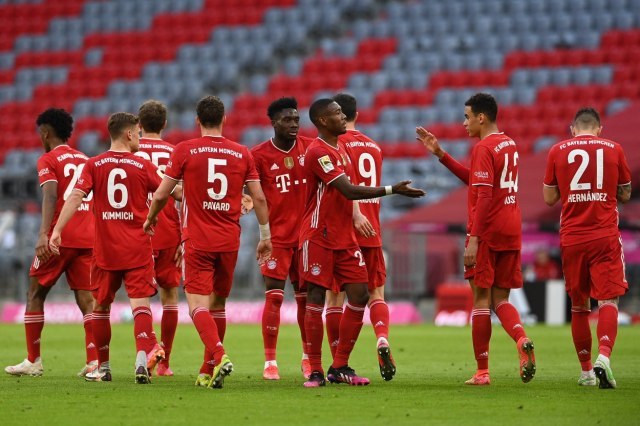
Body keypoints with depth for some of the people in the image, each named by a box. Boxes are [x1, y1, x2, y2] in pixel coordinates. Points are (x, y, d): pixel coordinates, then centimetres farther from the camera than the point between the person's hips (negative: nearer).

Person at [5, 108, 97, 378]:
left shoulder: (48, 160, -1)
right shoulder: (85, 160, 18)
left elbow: (50, 195, -17)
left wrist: (44, 234, -27)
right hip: (87, 239, 5)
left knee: (35, 294, 9)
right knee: (86, 299, 1)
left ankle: (33, 361, 11)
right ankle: (94, 361, -14)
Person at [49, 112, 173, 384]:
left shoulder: (94, 165, 1)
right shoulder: (143, 166, -1)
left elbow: (76, 197, -9)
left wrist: (57, 230, -12)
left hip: (105, 249, 2)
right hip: (138, 249, -1)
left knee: (100, 306, 14)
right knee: (140, 303, -6)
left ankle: (103, 367, 21)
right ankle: (143, 359, -26)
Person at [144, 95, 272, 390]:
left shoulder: (185, 151, -3)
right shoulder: (242, 153, 5)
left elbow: (161, 195, 0)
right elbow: (259, 198, 5)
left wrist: (150, 219, 20)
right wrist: (265, 236, 16)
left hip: (197, 241, -3)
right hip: (230, 242, 3)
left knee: (198, 305, -7)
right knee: (218, 304, 15)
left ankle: (219, 355, -30)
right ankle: (210, 371, 17)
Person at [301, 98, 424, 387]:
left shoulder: (340, 150, 16)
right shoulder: (318, 152, -15)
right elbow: (350, 191, -20)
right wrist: (393, 190, -19)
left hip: (345, 237, 9)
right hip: (318, 238, -9)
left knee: (359, 295, 1)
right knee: (316, 299, -4)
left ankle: (340, 367, 9)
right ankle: (316, 371, -1)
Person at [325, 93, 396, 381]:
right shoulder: (373, 147, 15)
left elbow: (346, 181, -22)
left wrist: (356, 214, -31)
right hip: (372, 232, 5)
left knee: (335, 297, 3)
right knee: (376, 294, 9)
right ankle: (382, 339, -19)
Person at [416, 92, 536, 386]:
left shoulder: (483, 148, -12)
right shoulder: (509, 145, 16)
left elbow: (484, 196, -19)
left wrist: (474, 238, -20)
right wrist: (439, 153, 22)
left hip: (487, 232, -8)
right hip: (511, 231, 8)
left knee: (481, 298, 0)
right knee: (500, 299, 11)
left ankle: (482, 372, 2)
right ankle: (522, 340, -18)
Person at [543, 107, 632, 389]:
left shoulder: (557, 151, 4)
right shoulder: (613, 149, 3)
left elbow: (549, 198, 8)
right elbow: (625, 194, 12)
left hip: (571, 238, 1)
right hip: (606, 237, -1)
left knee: (579, 306, 11)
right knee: (608, 300, -4)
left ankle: (586, 371, 15)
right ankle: (603, 358, -27)